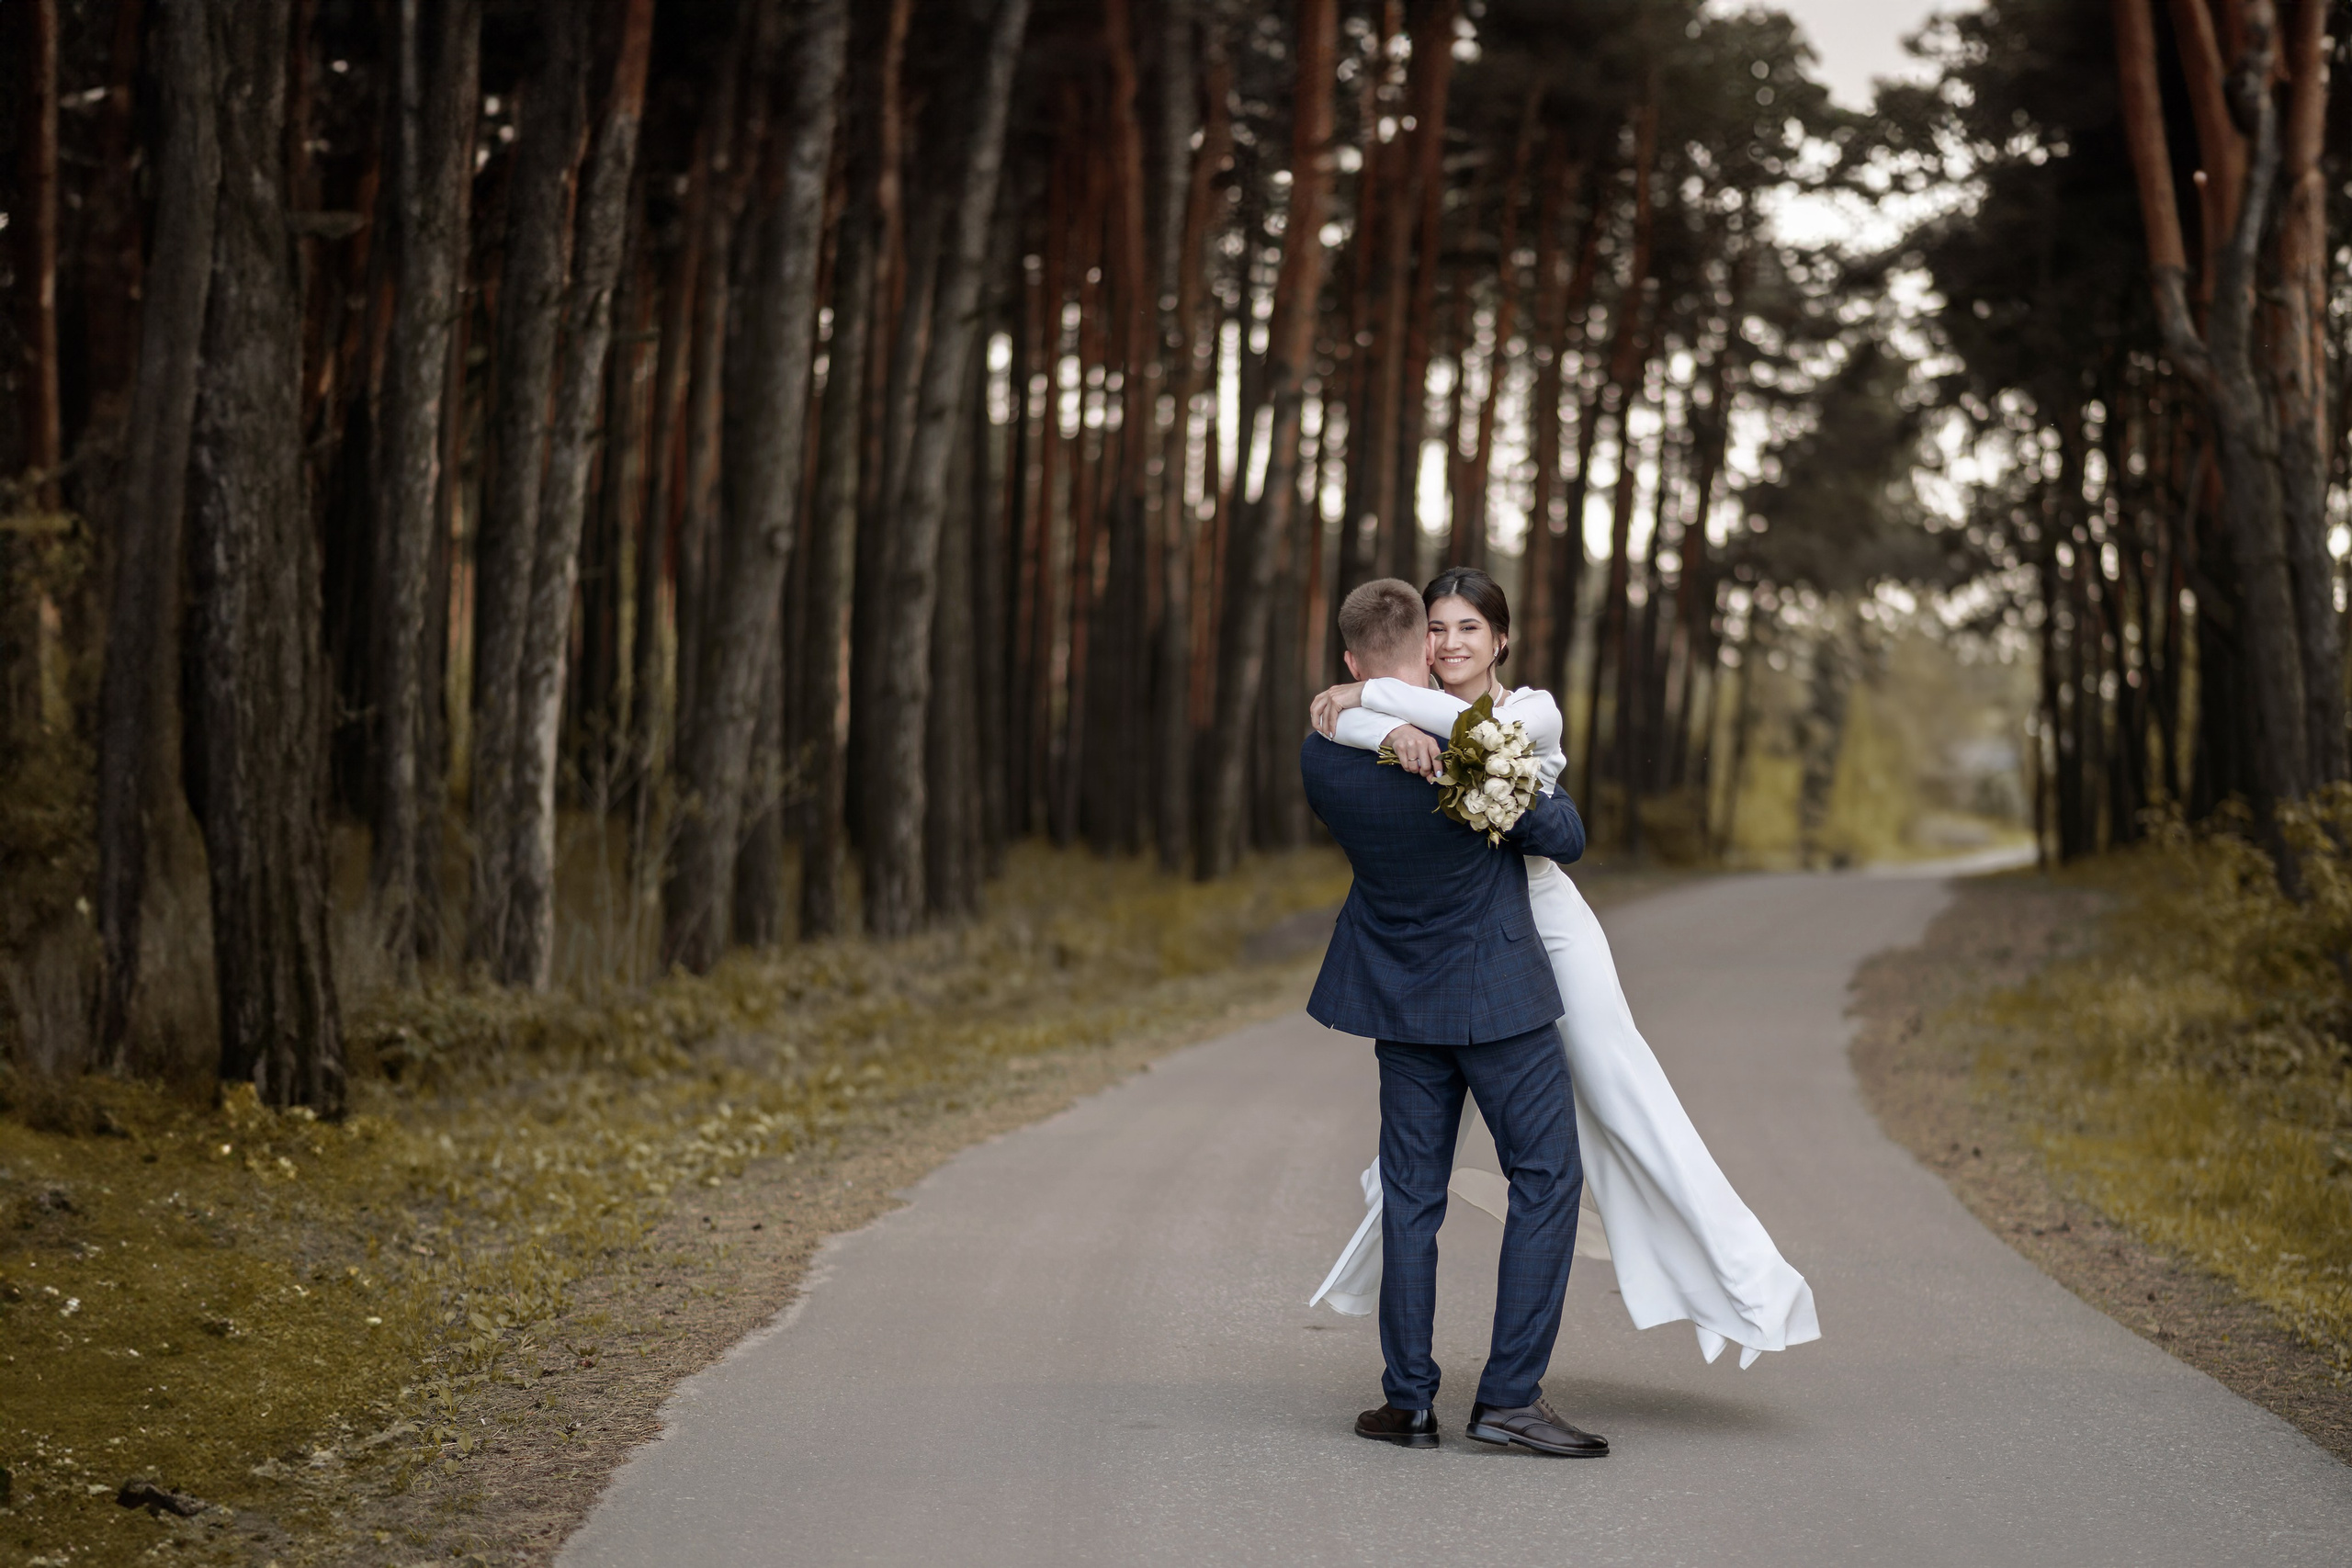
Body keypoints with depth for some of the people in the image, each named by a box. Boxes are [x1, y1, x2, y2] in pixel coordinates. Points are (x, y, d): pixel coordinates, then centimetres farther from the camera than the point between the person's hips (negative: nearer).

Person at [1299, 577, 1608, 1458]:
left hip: (1402, 998, 5)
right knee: (1547, 1179, 3)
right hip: (1497, 996, -5)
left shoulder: (1322, 758, -6)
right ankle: (1510, 1394, -3)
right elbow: (1563, 841, -8)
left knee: (1411, 1195, 10)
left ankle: (1410, 1402, 11)